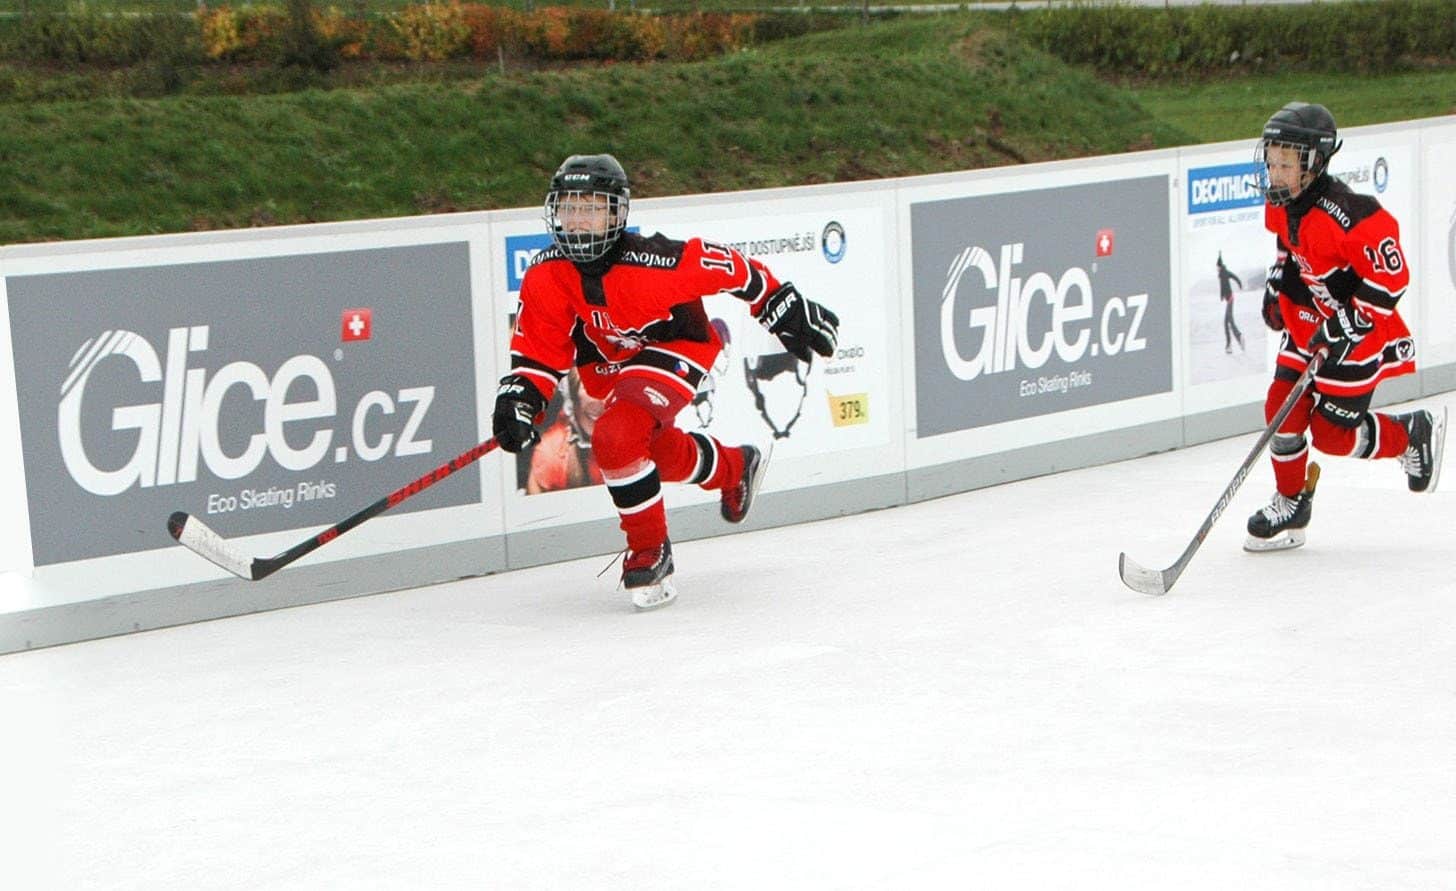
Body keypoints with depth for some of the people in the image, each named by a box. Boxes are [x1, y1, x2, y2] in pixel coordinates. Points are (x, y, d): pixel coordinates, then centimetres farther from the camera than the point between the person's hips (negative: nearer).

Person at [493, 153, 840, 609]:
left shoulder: (652, 260, -30)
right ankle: (736, 468, 55)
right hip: (608, 366, 7)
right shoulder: (546, 276, -17)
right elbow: (539, 349, -8)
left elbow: (732, 269, -18)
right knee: (661, 454, 21)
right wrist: (519, 396, -26)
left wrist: (788, 311, -8)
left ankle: (651, 551, -8)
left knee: (615, 438, -28)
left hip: (674, 349, -6)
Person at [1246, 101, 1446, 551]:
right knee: (1282, 410, 0)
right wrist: (1278, 285, 13)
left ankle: (1414, 435, 22)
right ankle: (1291, 504, 17)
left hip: (1357, 333, -7)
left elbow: (1391, 277, -25)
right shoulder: (1279, 204, -4)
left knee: (1333, 432, -4)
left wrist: (1348, 326, -27)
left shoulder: (1349, 215, -30)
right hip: (1305, 326, 7)